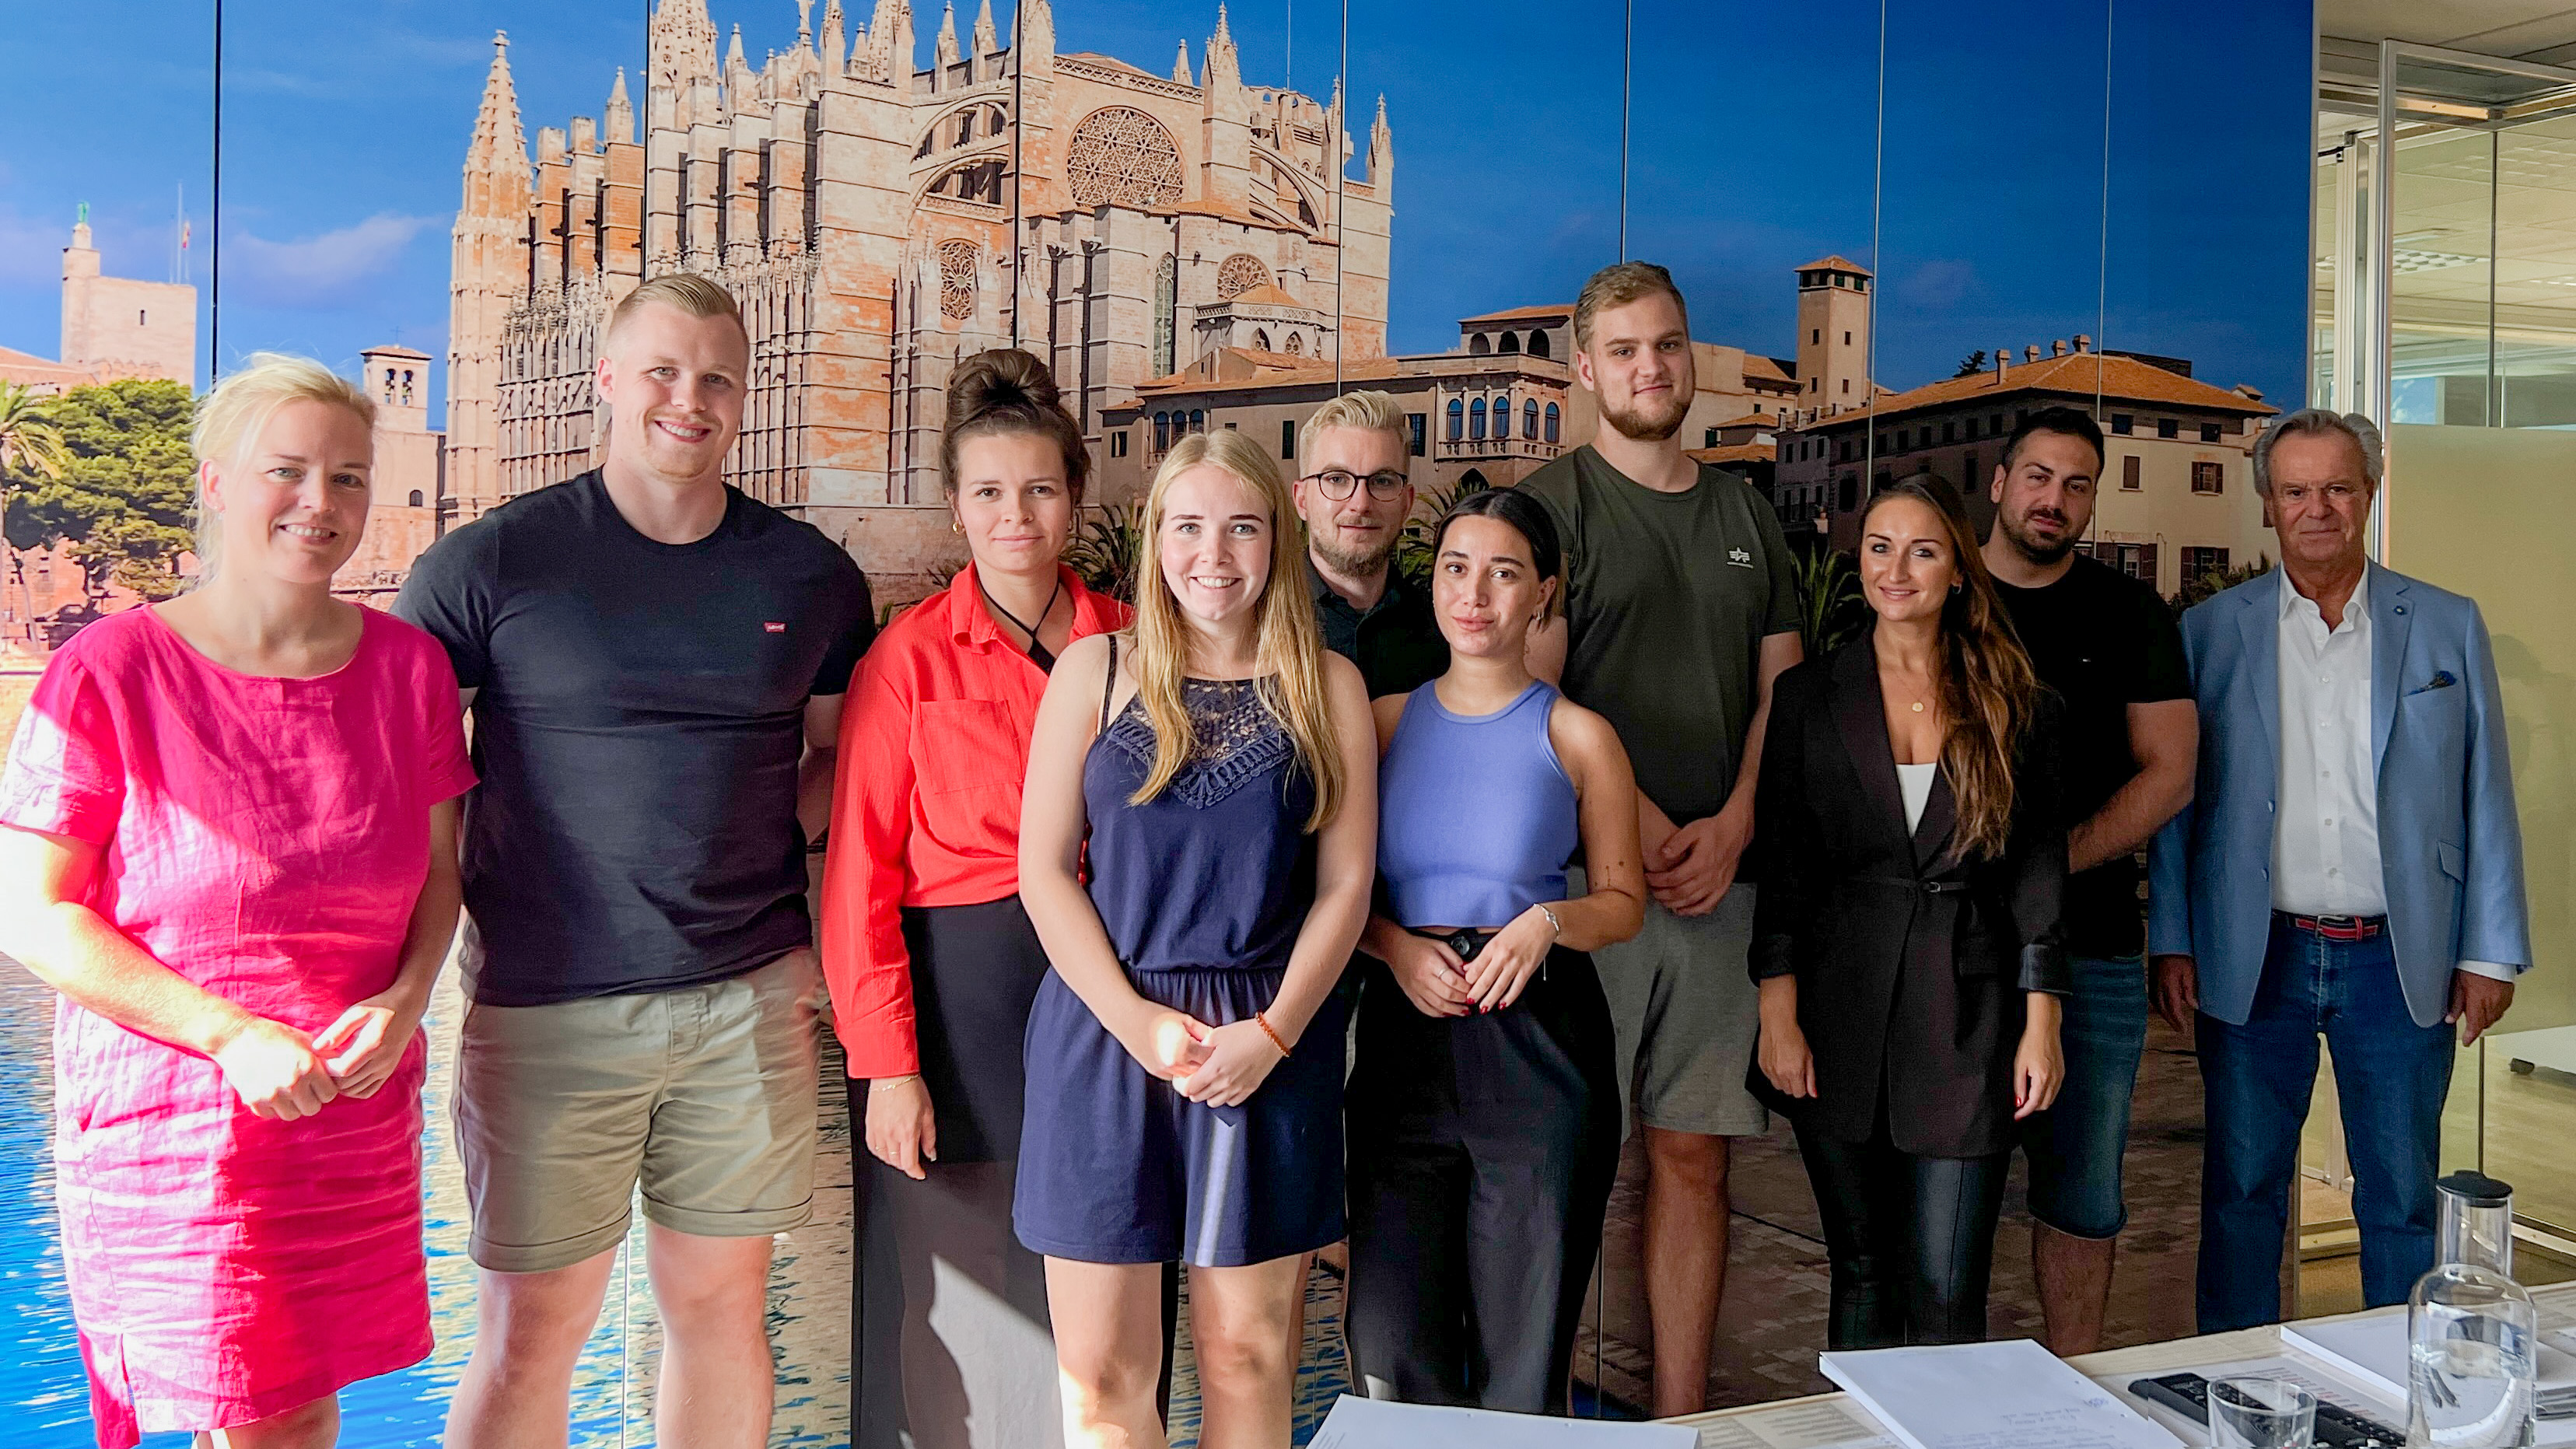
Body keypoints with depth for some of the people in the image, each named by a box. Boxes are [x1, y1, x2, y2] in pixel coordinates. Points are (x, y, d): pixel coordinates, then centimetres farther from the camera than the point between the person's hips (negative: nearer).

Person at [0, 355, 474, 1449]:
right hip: (172, 1120, -4)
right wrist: (233, 1036, -16)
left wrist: (407, 1000, -7)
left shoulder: (407, 667, 3)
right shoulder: (111, 671, -9)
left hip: (357, 1118, 4)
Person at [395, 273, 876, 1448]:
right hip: (544, 1004, -2)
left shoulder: (812, 578, 6)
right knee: (531, 1330, 5)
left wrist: (784, 887, 2)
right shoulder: (489, 564, -2)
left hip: (749, 998, 3)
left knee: (722, 1306, 13)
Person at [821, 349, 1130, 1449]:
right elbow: (860, 871, -5)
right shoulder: (909, 655, -3)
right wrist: (886, 1063, -10)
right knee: (948, 1304, 7)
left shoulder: (1126, 642, 6)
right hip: (958, 995, -2)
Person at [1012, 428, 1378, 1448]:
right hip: (1104, 1035, 0)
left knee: (1246, 1353, 8)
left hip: (1269, 1047, 1)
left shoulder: (1327, 686, 6)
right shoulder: (1095, 670, 4)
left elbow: (1345, 881, 3)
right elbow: (1044, 869, 0)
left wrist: (1271, 1033, -9)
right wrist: (1136, 1020, -10)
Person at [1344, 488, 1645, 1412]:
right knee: (1390, 1335, 5)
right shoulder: (1384, 721, 8)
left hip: (1537, 1039, -2)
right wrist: (1396, 947, -8)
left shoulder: (1578, 736, 2)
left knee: (1525, 1335, 6)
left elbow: (1624, 902, 7)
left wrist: (1548, 922, -13)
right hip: (1403, 1034, 2)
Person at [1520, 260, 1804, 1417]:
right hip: (1584, 876, -4)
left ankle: (1681, 1413, 18)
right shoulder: (1553, 503, 1)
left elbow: (1782, 695, 13)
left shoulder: (1746, 516, 16)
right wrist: (1644, 830, -12)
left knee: (1695, 1155, 8)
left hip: (1720, 880, 5)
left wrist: (1730, 829, -3)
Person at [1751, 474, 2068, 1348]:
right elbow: (1780, 866, 2)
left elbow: (2040, 868, 5)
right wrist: (1778, 1015, -5)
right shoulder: (1809, 697, 4)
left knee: (1947, 1291, -1)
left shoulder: (2015, 707, 5)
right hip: (1841, 1014, 1)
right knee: (1861, 1273, 9)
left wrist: (2041, 1024, -1)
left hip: (1966, 1013, 0)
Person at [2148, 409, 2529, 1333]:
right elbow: (2176, 798, 4)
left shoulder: (2448, 626, 5)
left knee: (2403, 1198, 9)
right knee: (2242, 1189, 9)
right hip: (2254, 958, 0)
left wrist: (2492, 952, 2)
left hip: (2400, 960, 0)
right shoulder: (2211, 631, 3)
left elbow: (2486, 799, 5)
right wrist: (2171, 942, -1)